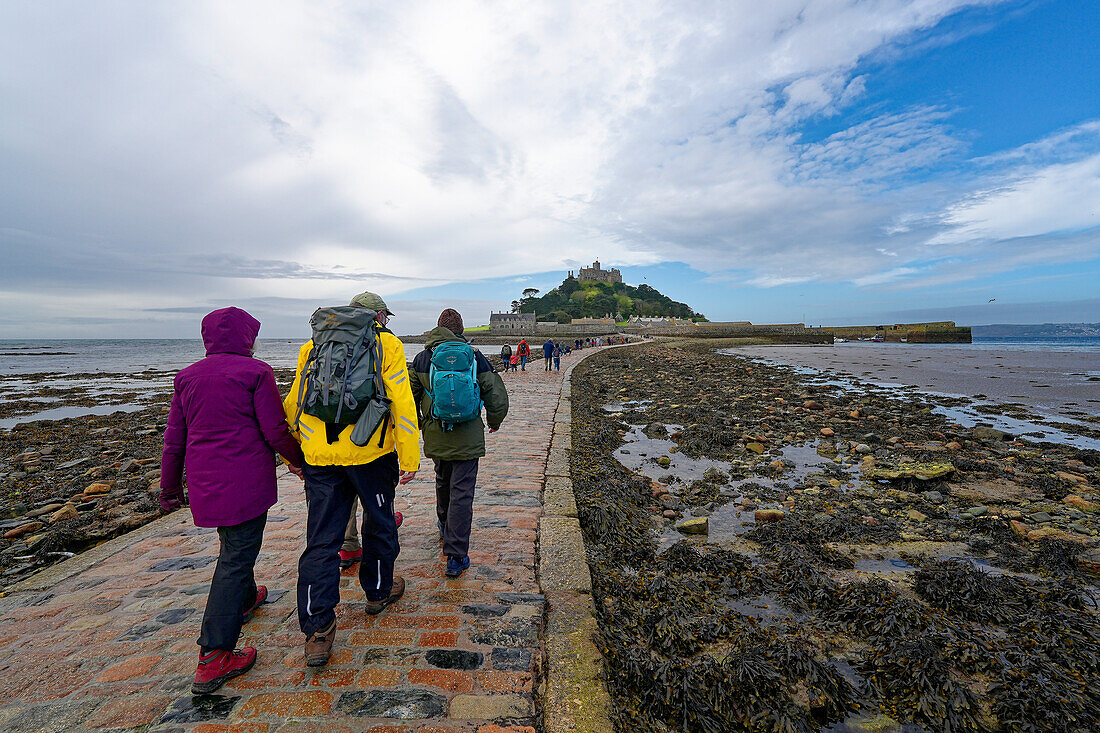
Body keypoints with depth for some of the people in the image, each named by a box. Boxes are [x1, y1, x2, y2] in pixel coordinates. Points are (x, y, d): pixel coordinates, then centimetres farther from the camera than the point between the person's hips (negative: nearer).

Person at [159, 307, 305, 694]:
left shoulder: (187, 377, 8)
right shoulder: (255, 371, -11)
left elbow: (173, 440, 11)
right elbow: (275, 430, -12)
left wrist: (170, 489, 21)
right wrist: (297, 460, 5)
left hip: (204, 483, 7)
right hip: (246, 481, -7)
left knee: (232, 543, 28)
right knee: (236, 557, -1)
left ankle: (244, 598, 51)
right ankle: (213, 658, 2)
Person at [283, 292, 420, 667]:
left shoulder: (313, 346, 12)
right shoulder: (386, 344, -1)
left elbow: (293, 405, 14)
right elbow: (402, 403, -9)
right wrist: (410, 457, -6)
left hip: (319, 457, 3)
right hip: (371, 453, -3)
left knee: (321, 540, 10)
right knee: (379, 524, 19)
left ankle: (317, 629, 11)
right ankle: (378, 591, 37)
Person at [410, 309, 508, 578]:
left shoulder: (422, 359, 0)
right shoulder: (474, 357, -5)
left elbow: (410, 397, 8)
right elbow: (497, 397, -3)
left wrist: (416, 424, 26)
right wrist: (494, 421, 16)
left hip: (435, 437, 3)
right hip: (467, 437, -3)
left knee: (443, 482, 25)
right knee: (462, 492, 0)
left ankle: (445, 527, 48)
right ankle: (456, 557, 2)